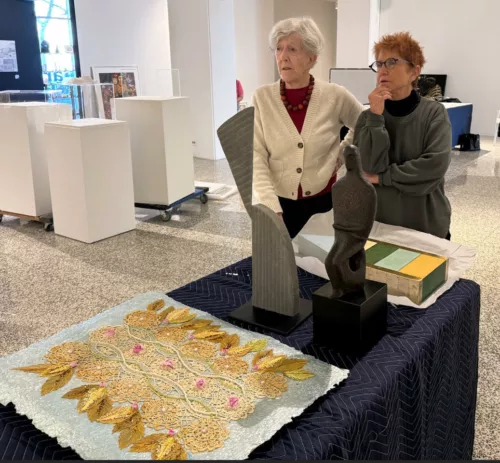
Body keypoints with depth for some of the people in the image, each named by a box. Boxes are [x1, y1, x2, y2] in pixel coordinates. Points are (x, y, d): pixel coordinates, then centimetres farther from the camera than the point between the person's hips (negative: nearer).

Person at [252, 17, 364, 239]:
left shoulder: (335, 96, -5)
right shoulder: (262, 98, -5)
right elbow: (256, 157, -11)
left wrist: (341, 156, 5)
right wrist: (271, 208, -20)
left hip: (324, 200, 0)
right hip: (280, 203, 0)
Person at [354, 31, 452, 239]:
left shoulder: (434, 112, -6)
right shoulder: (368, 116, -2)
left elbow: (436, 164, -20)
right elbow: (370, 166, -14)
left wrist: (382, 177, -16)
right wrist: (375, 117, -19)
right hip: (380, 221, 1)